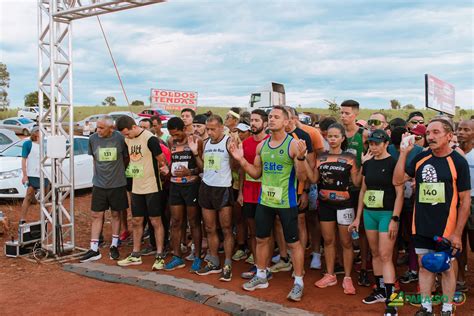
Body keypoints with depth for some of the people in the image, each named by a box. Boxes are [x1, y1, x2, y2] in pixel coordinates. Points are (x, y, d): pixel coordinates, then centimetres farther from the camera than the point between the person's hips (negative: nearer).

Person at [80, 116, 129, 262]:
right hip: (99, 184, 2)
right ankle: (94, 249, 11)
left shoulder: (120, 138, -13)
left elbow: (127, 158, 2)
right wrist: (98, 173, 11)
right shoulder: (93, 138, -5)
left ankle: (114, 246, 25)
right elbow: (94, 158, 10)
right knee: (96, 215, 3)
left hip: (117, 184, -2)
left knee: (116, 214, 11)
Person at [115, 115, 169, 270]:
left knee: (156, 221, 1)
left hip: (152, 187, -7)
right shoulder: (127, 140, 5)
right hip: (136, 187, 7)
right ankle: (136, 255, 25)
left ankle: (160, 256, 10)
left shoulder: (150, 139, -17)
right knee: (136, 221, 13)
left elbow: (162, 160, -12)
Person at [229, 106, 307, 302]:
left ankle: (298, 282, 18)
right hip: (264, 200, 6)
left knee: (293, 242, 4)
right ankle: (261, 276, 33)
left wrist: (300, 157, -29)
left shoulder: (293, 144, -11)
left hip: (286, 202, -6)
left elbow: (302, 178, -13)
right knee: (261, 239, 15)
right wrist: (241, 160, 0)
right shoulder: (261, 146, 6)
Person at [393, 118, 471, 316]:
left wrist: (458, 233, -10)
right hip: (421, 227, 4)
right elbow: (397, 180, 2)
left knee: (446, 268, 10)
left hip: (446, 229, -4)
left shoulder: (458, 162, -9)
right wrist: (404, 153, -6)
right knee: (424, 266, 14)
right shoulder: (420, 158, 3)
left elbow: (465, 200, -8)